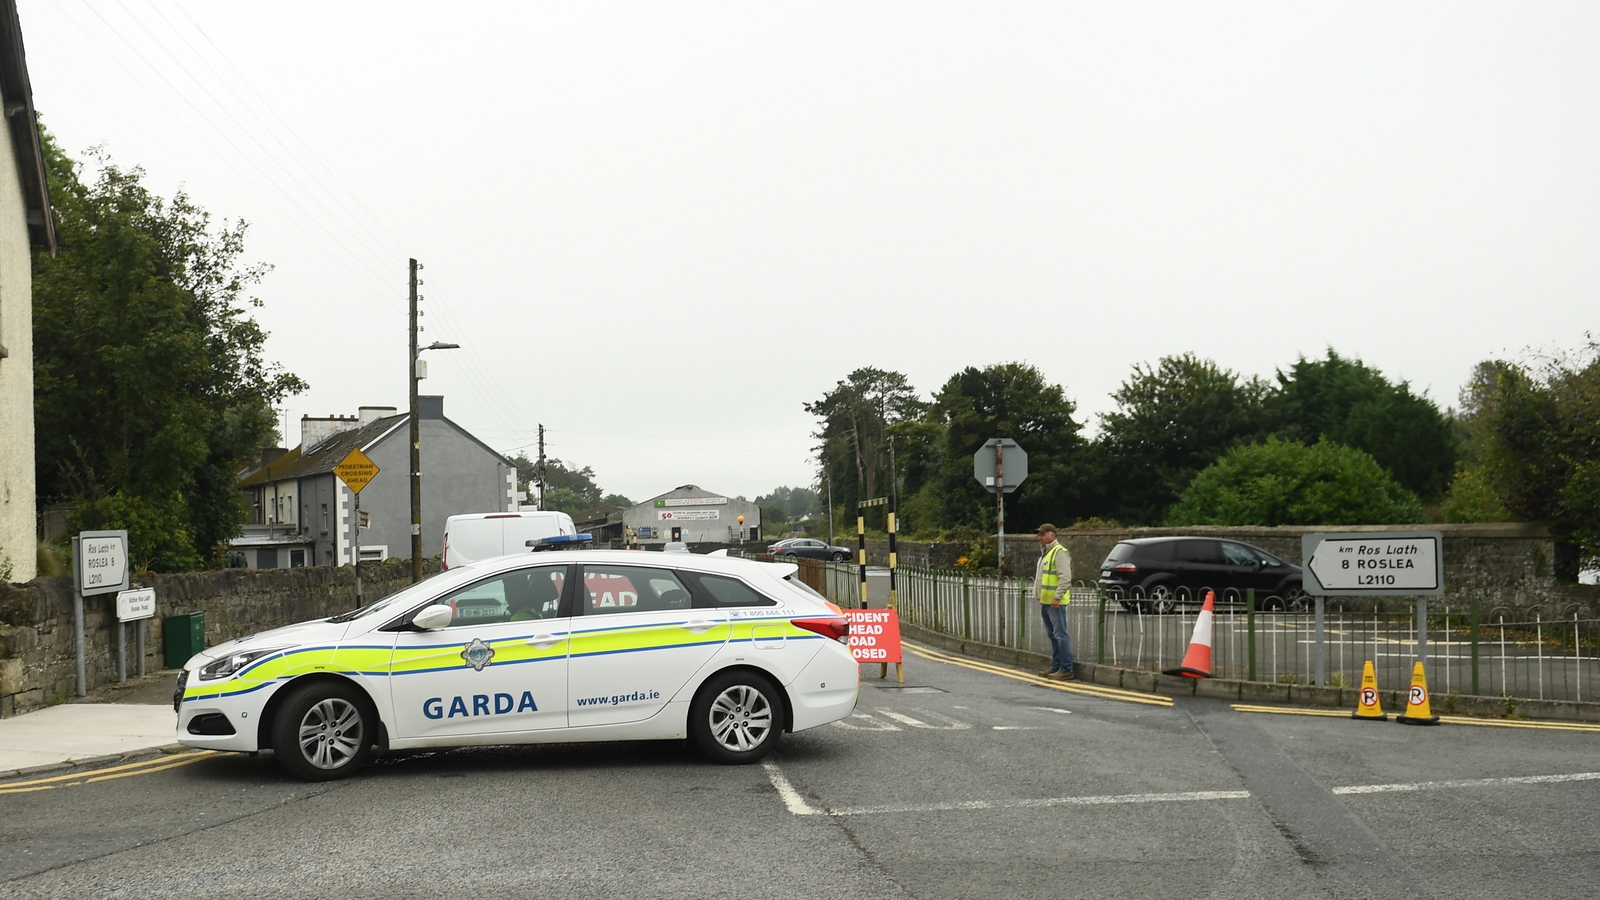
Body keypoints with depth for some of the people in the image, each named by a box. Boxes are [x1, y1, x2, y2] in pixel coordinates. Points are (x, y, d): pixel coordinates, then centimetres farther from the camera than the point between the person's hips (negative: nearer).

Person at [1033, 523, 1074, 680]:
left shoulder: (1059, 552, -13)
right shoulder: (1045, 553, 18)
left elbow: (1065, 577, -20)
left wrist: (1057, 597, -24)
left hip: (1055, 602, -10)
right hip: (1045, 601, 10)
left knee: (1060, 635, -8)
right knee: (1052, 635, 14)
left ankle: (1066, 669, -7)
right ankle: (1055, 666, 20)